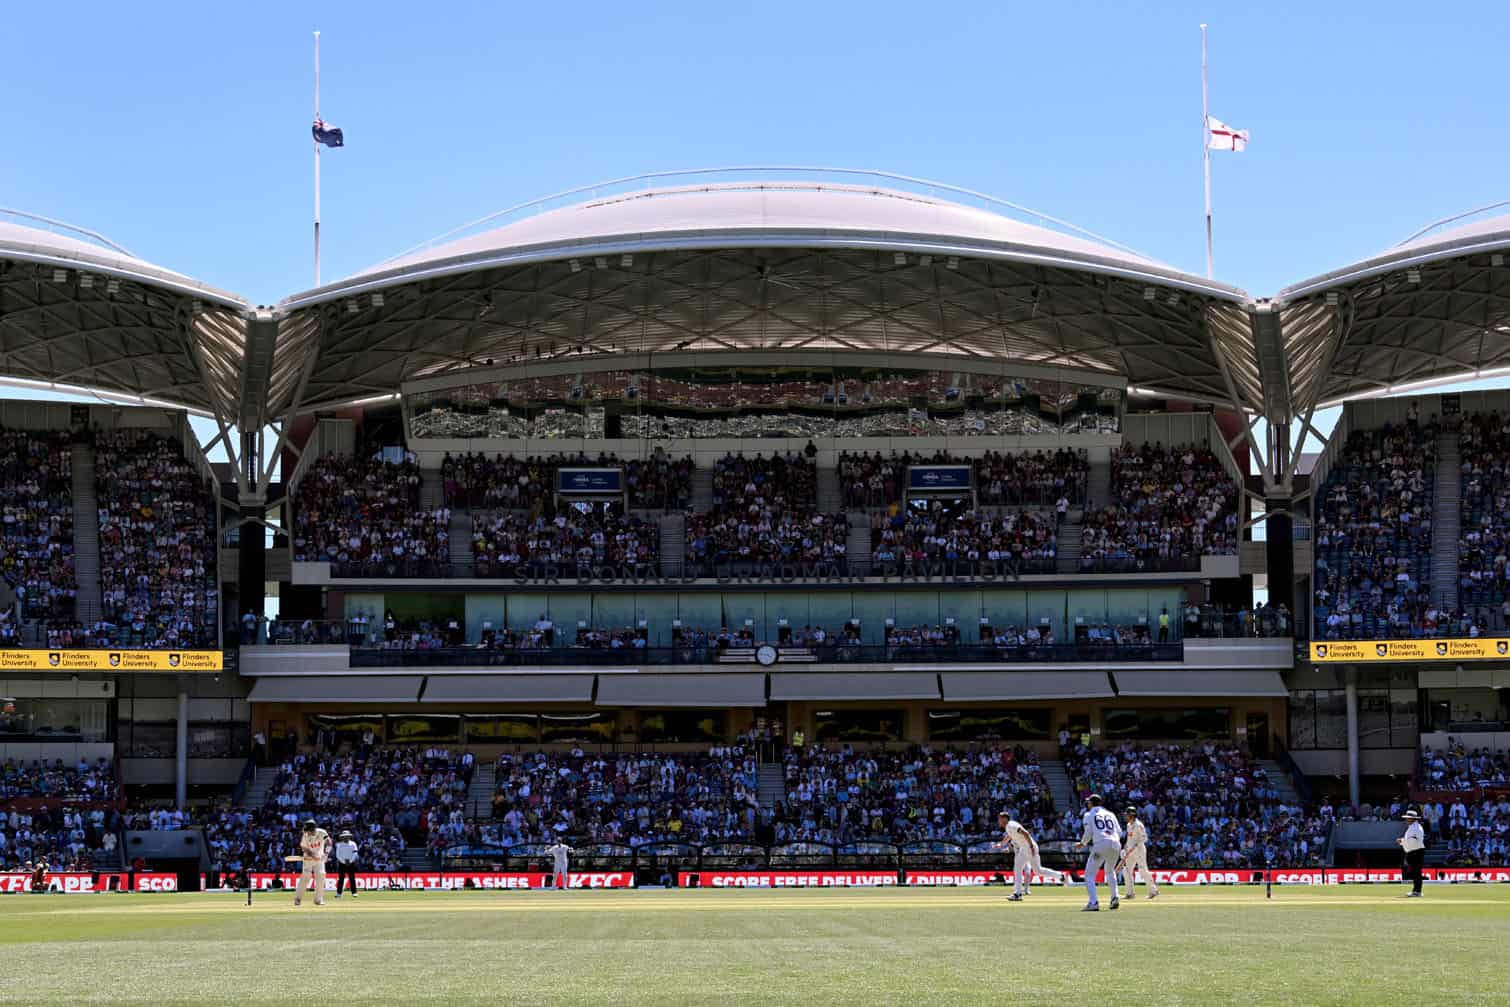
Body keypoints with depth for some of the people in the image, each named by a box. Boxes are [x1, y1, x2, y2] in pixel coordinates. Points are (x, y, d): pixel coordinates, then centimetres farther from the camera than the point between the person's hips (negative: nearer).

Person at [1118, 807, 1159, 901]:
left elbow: (1144, 838, -16)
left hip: (1139, 849, -9)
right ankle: (1130, 893, 11)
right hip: (1130, 851, 9)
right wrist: (1126, 849, 20)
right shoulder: (1129, 825, 15)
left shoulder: (1139, 825, -12)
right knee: (1127, 870, 5)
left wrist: (1135, 844, -25)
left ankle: (1153, 890, -4)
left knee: (1143, 870, -12)